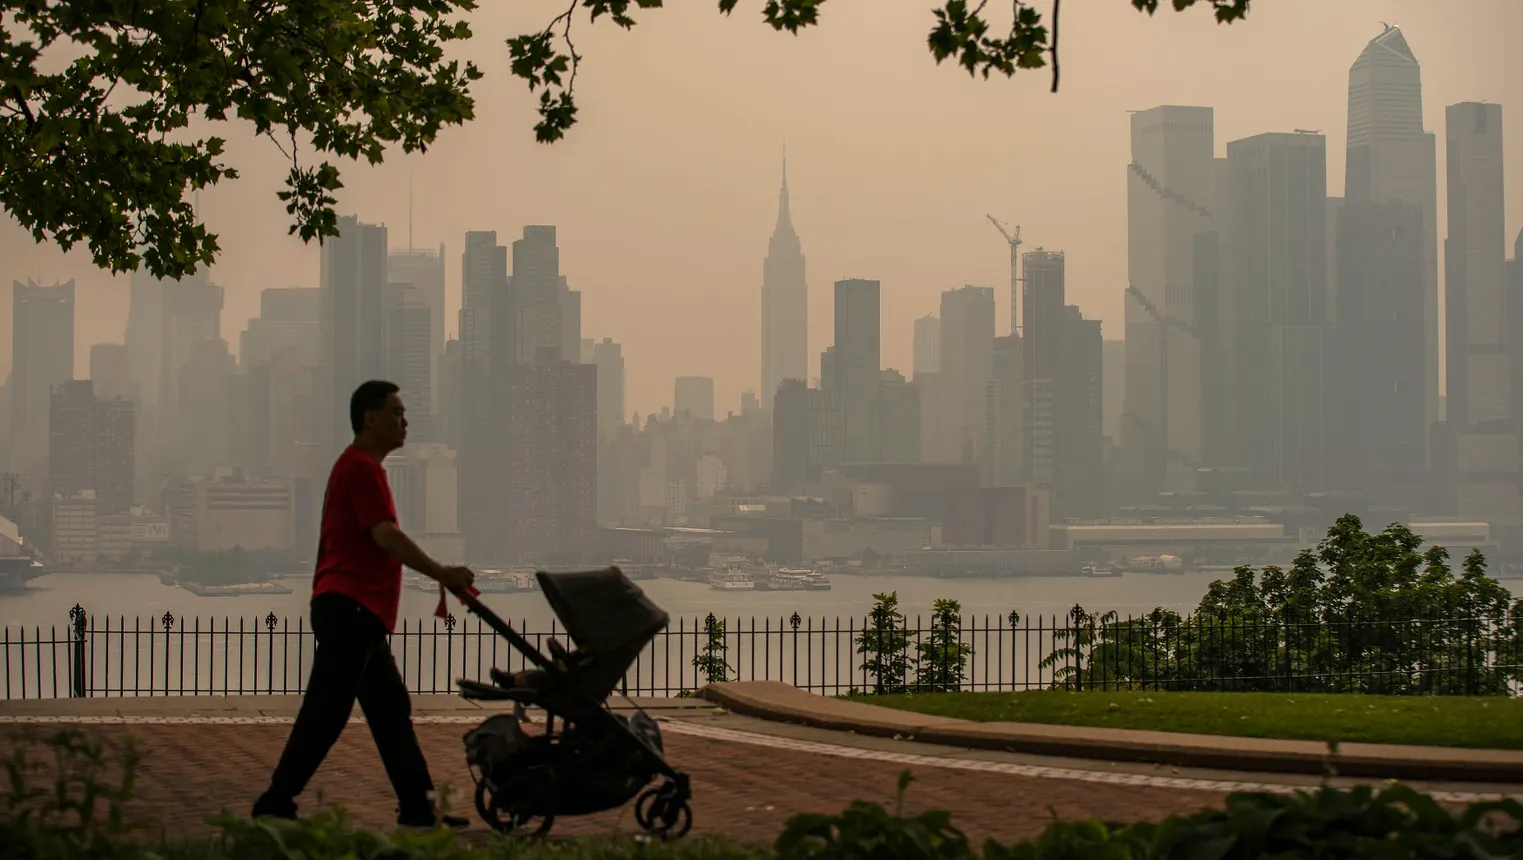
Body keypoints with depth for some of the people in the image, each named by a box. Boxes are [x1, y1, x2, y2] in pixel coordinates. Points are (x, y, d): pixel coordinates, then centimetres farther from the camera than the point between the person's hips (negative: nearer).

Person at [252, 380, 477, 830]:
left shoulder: (359, 466, 21)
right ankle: (276, 802, -6)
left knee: (392, 709, 11)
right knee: (326, 711, -9)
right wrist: (441, 573, -17)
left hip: (359, 611, 11)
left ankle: (418, 806, 13)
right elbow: (386, 536, -20)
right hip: (350, 607, -11)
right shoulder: (362, 467, -11)